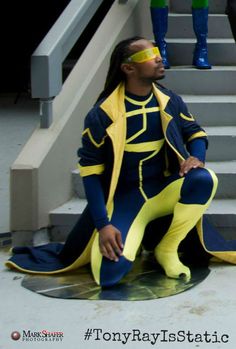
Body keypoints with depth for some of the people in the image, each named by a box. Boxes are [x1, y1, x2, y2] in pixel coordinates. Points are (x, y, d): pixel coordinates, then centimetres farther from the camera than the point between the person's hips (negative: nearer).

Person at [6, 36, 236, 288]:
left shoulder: (170, 101, 0)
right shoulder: (103, 114, -13)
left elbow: (195, 132, 13)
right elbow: (90, 169, -11)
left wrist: (196, 158, -12)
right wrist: (103, 224, -18)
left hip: (164, 190, 3)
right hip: (125, 199, -3)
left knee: (205, 179, -30)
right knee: (110, 272, -26)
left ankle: (167, 249, -7)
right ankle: (140, 234, 12)